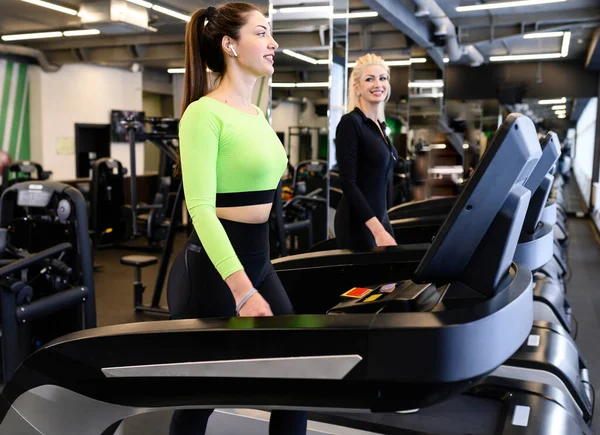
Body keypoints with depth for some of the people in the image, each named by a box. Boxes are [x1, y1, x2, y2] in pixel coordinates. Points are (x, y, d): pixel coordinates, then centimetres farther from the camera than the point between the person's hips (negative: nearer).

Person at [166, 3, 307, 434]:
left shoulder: (257, 114, 12)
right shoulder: (204, 113, -14)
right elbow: (201, 209, -21)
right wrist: (244, 292, -28)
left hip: (258, 260, 8)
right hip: (214, 267, -8)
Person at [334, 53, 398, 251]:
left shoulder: (380, 125, 11)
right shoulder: (350, 123, -13)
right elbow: (348, 182, -20)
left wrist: (382, 224, 19)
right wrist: (377, 229, -26)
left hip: (379, 217, 9)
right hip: (358, 222, -8)